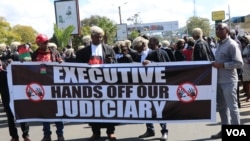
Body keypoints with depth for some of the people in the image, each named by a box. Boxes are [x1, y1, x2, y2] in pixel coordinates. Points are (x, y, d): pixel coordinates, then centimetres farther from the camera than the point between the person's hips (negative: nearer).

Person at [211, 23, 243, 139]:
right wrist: (216, 64, 5)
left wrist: (222, 65, -21)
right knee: (221, 106, 14)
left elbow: (239, 63, -18)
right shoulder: (219, 44, 13)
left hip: (229, 81, -8)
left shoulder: (232, 44, -11)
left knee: (232, 107, -1)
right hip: (219, 80, 8)